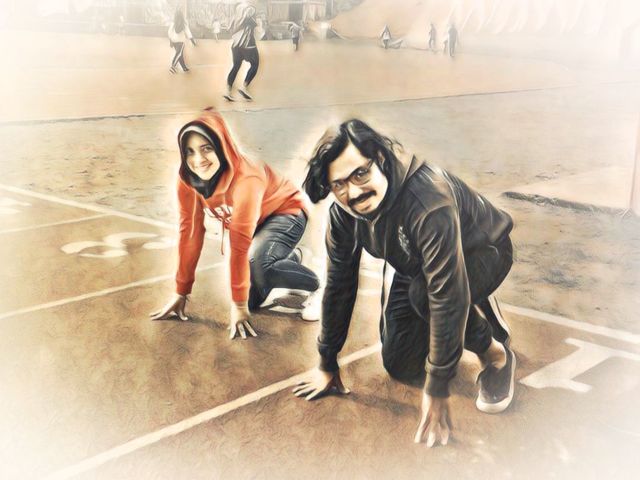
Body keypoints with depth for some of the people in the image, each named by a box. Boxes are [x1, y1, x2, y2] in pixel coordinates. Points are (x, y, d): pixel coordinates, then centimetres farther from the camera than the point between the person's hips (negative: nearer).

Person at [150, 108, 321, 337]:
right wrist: (181, 292, -11)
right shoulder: (187, 181, -20)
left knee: (257, 262, -35)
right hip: (253, 222, 6)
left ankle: (316, 286, -7)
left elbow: (240, 242, -36)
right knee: (251, 300, 0)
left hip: (286, 212, -6)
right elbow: (190, 233, -13)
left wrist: (238, 304, -29)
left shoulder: (246, 179, -38)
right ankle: (290, 258, 29)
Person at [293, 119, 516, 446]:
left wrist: (437, 391, -38)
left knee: (424, 293, -38)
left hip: (481, 253, -6)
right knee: (401, 367, 4)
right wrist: (327, 364, -3)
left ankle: (496, 354, -10)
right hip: (415, 264, 6)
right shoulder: (342, 211, -21)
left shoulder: (428, 201, -42)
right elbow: (339, 283, -9)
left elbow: (447, 295, -43)